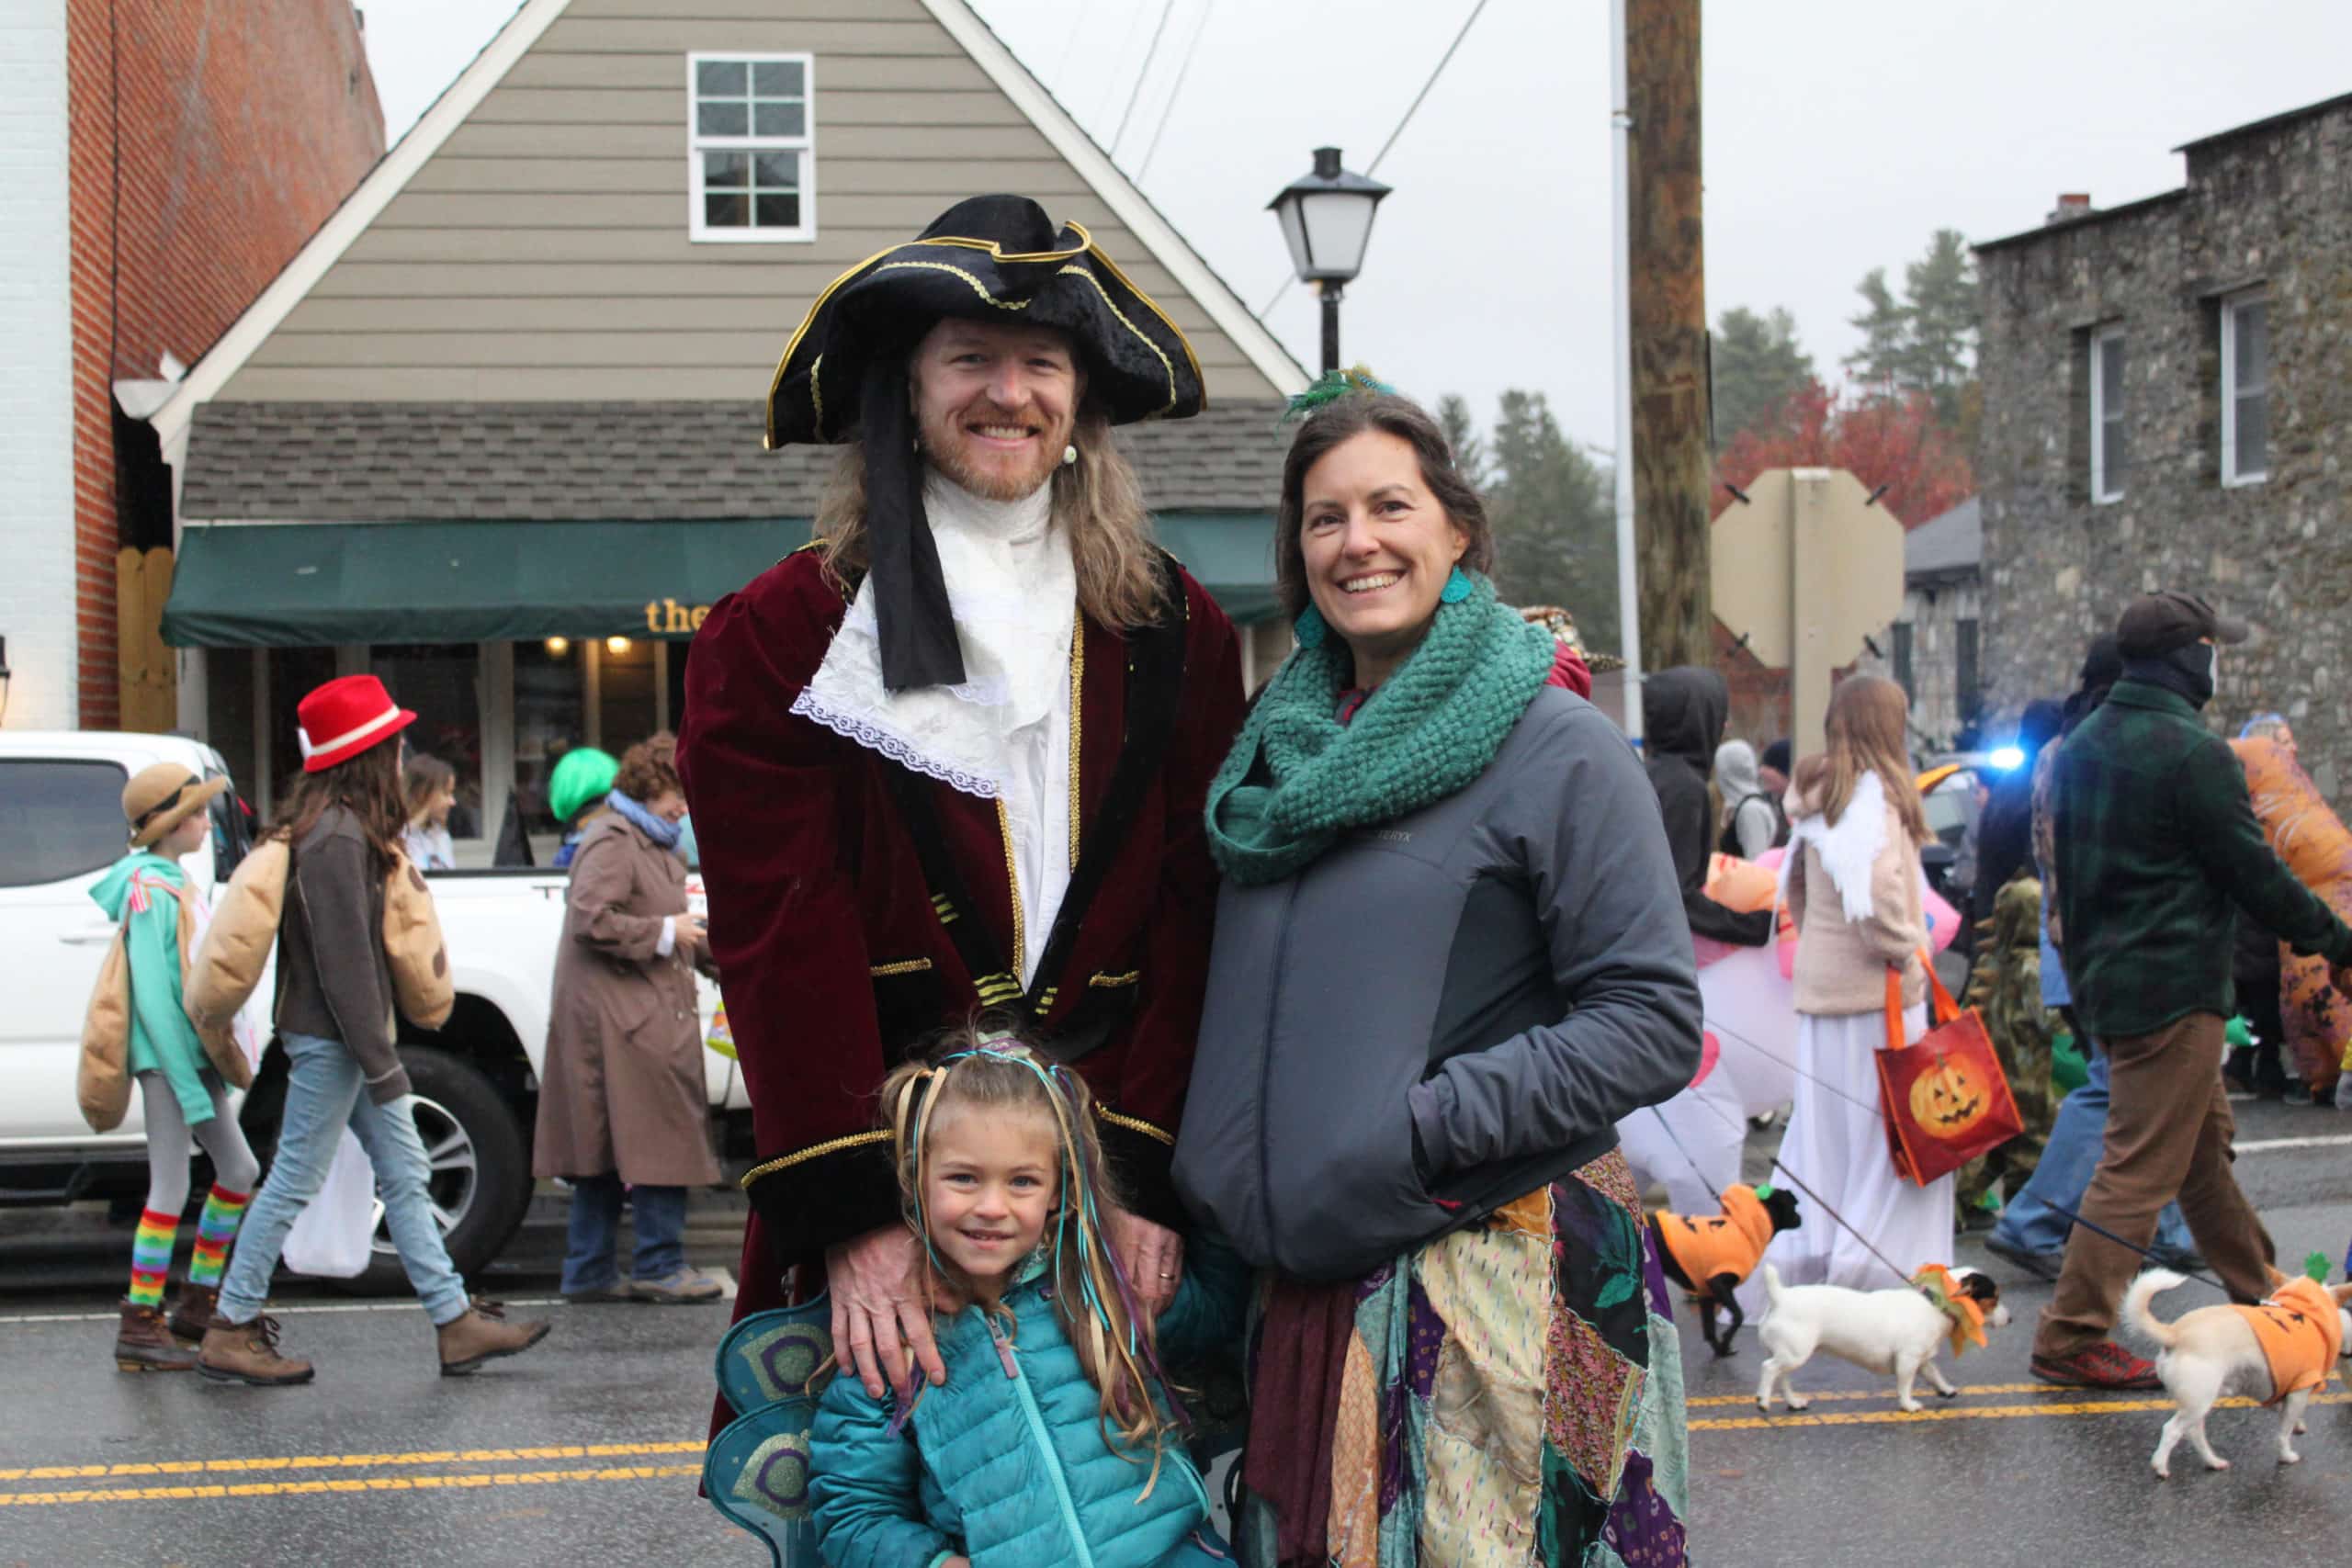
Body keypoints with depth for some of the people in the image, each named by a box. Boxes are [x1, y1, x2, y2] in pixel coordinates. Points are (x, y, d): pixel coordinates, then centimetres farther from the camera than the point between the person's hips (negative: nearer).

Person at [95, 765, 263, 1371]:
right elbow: (152, 996, -19)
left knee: (239, 1170, 14)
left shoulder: (176, 884, 14)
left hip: (195, 1054, 10)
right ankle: (140, 1328, 1)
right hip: (165, 1057, -10)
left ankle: (198, 1305, 22)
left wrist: (210, 1068, 17)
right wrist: (188, 1086, -20)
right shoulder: (149, 894, -15)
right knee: (171, 1188, -6)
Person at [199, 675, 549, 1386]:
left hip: (343, 1038, 10)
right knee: (294, 1181, -2)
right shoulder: (337, 837, -19)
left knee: (404, 1174, 10)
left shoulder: (337, 824, 13)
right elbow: (344, 959, -22)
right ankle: (231, 1333, 8)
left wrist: (378, 1054, 15)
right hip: (331, 1038, -10)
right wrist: (381, 1061, -20)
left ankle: (457, 1322, 14)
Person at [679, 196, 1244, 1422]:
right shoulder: (777, 637, 1)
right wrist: (849, 1215, -16)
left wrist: (1152, 1182, -6)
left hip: (1111, 1172, 2)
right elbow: (783, 941, -7)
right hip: (886, 1168, -2)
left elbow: (1195, 922, 3)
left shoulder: (1174, 633, 8)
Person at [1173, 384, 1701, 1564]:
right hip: (1305, 1283, 5)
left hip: (1497, 1280, -5)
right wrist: (1209, 1180, 10)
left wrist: (1424, 1126, -16)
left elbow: (1655, 1024, -11)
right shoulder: (1281, 750, 12)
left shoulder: (1555, 748, -6)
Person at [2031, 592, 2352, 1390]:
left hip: (2104, 979, 9)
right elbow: (2256, 874, -14)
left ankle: (2262, 1301, 31)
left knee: (2207, 1144, 20)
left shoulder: (2080, 746, 10)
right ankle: (2071, 1337, -4)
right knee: (2141, 1165, -5)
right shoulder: (2193, 752, -16)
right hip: (2174, 987, -9)